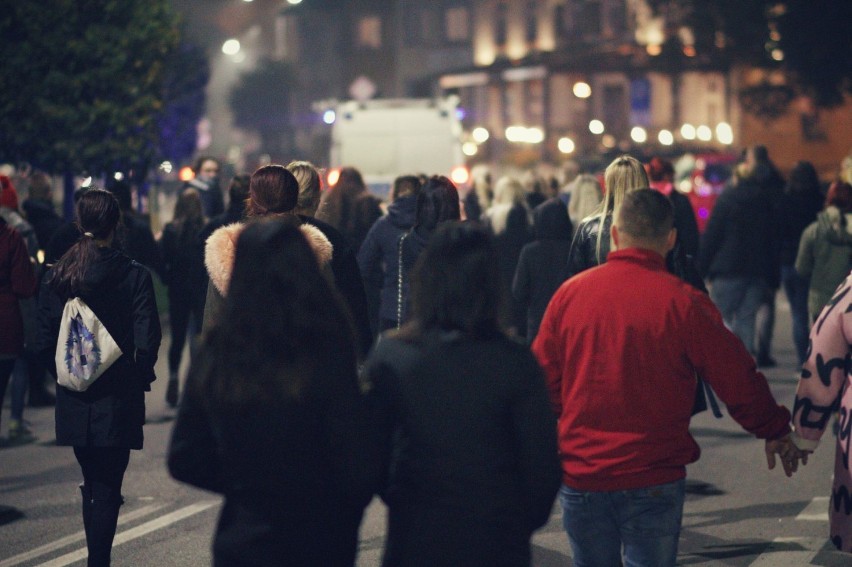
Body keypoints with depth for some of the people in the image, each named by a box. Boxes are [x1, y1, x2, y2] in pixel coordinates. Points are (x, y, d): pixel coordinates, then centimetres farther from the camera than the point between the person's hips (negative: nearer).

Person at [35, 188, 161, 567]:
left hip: (74, 401, 4)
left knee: (92, 483, 19)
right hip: (118, 400, -3)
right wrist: (139, 379, 4)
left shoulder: (56, 277, -1)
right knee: (108, 488, 1)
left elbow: (45, 342, -2)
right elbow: (147, 342, -13)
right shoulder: (134, 276, -11)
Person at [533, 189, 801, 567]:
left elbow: (544, 378, 5)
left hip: (579, 475, 3)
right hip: (652, 479, -3)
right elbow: (737, 380, -3)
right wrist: (774, 432, 14)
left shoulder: (570, 293, -2)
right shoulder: (683, 302, -10)